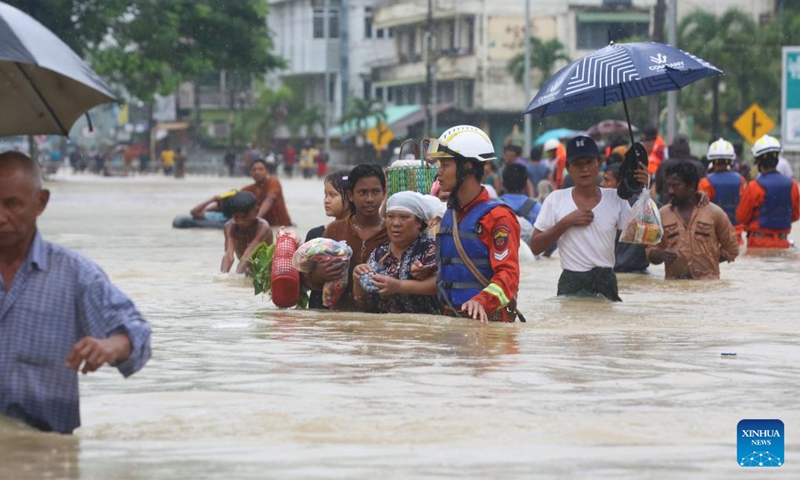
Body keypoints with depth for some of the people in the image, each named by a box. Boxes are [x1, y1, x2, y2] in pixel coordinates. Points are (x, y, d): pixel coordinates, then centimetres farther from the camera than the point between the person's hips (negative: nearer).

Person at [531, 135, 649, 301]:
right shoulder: (556, 200, 0)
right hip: (571, 285, -2)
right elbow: (535, 247, -2)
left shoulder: (615, 199, 4)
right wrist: (565, 222, -12)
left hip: (606, 283, 2)